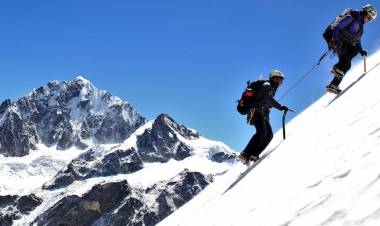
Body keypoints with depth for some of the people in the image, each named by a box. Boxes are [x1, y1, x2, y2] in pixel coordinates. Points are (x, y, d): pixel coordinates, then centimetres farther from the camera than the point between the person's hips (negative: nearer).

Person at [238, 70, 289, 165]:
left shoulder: (271, 89, 27)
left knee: (269, 134, -8)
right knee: (262, 132, -27)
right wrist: (280, 107, -27)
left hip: (263, 114, 10)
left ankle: (254, 155, -16)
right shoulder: (267, 85, -2)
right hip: (256, 112, -10)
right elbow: (268, 98, -20)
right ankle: (245, 155, -33)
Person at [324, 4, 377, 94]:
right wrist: (335, 40, -32)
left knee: (346, 64, 2)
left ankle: (333, 85, 1)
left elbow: (357, 40, 24)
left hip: (342, 42, 9)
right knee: (354, 50, -25)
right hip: (333, 38, -9)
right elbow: (337, 26, -19)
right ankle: (338, 68, -28)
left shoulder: (360, 26, 18)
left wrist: (361, 51, 7)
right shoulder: (352, 16, -10)